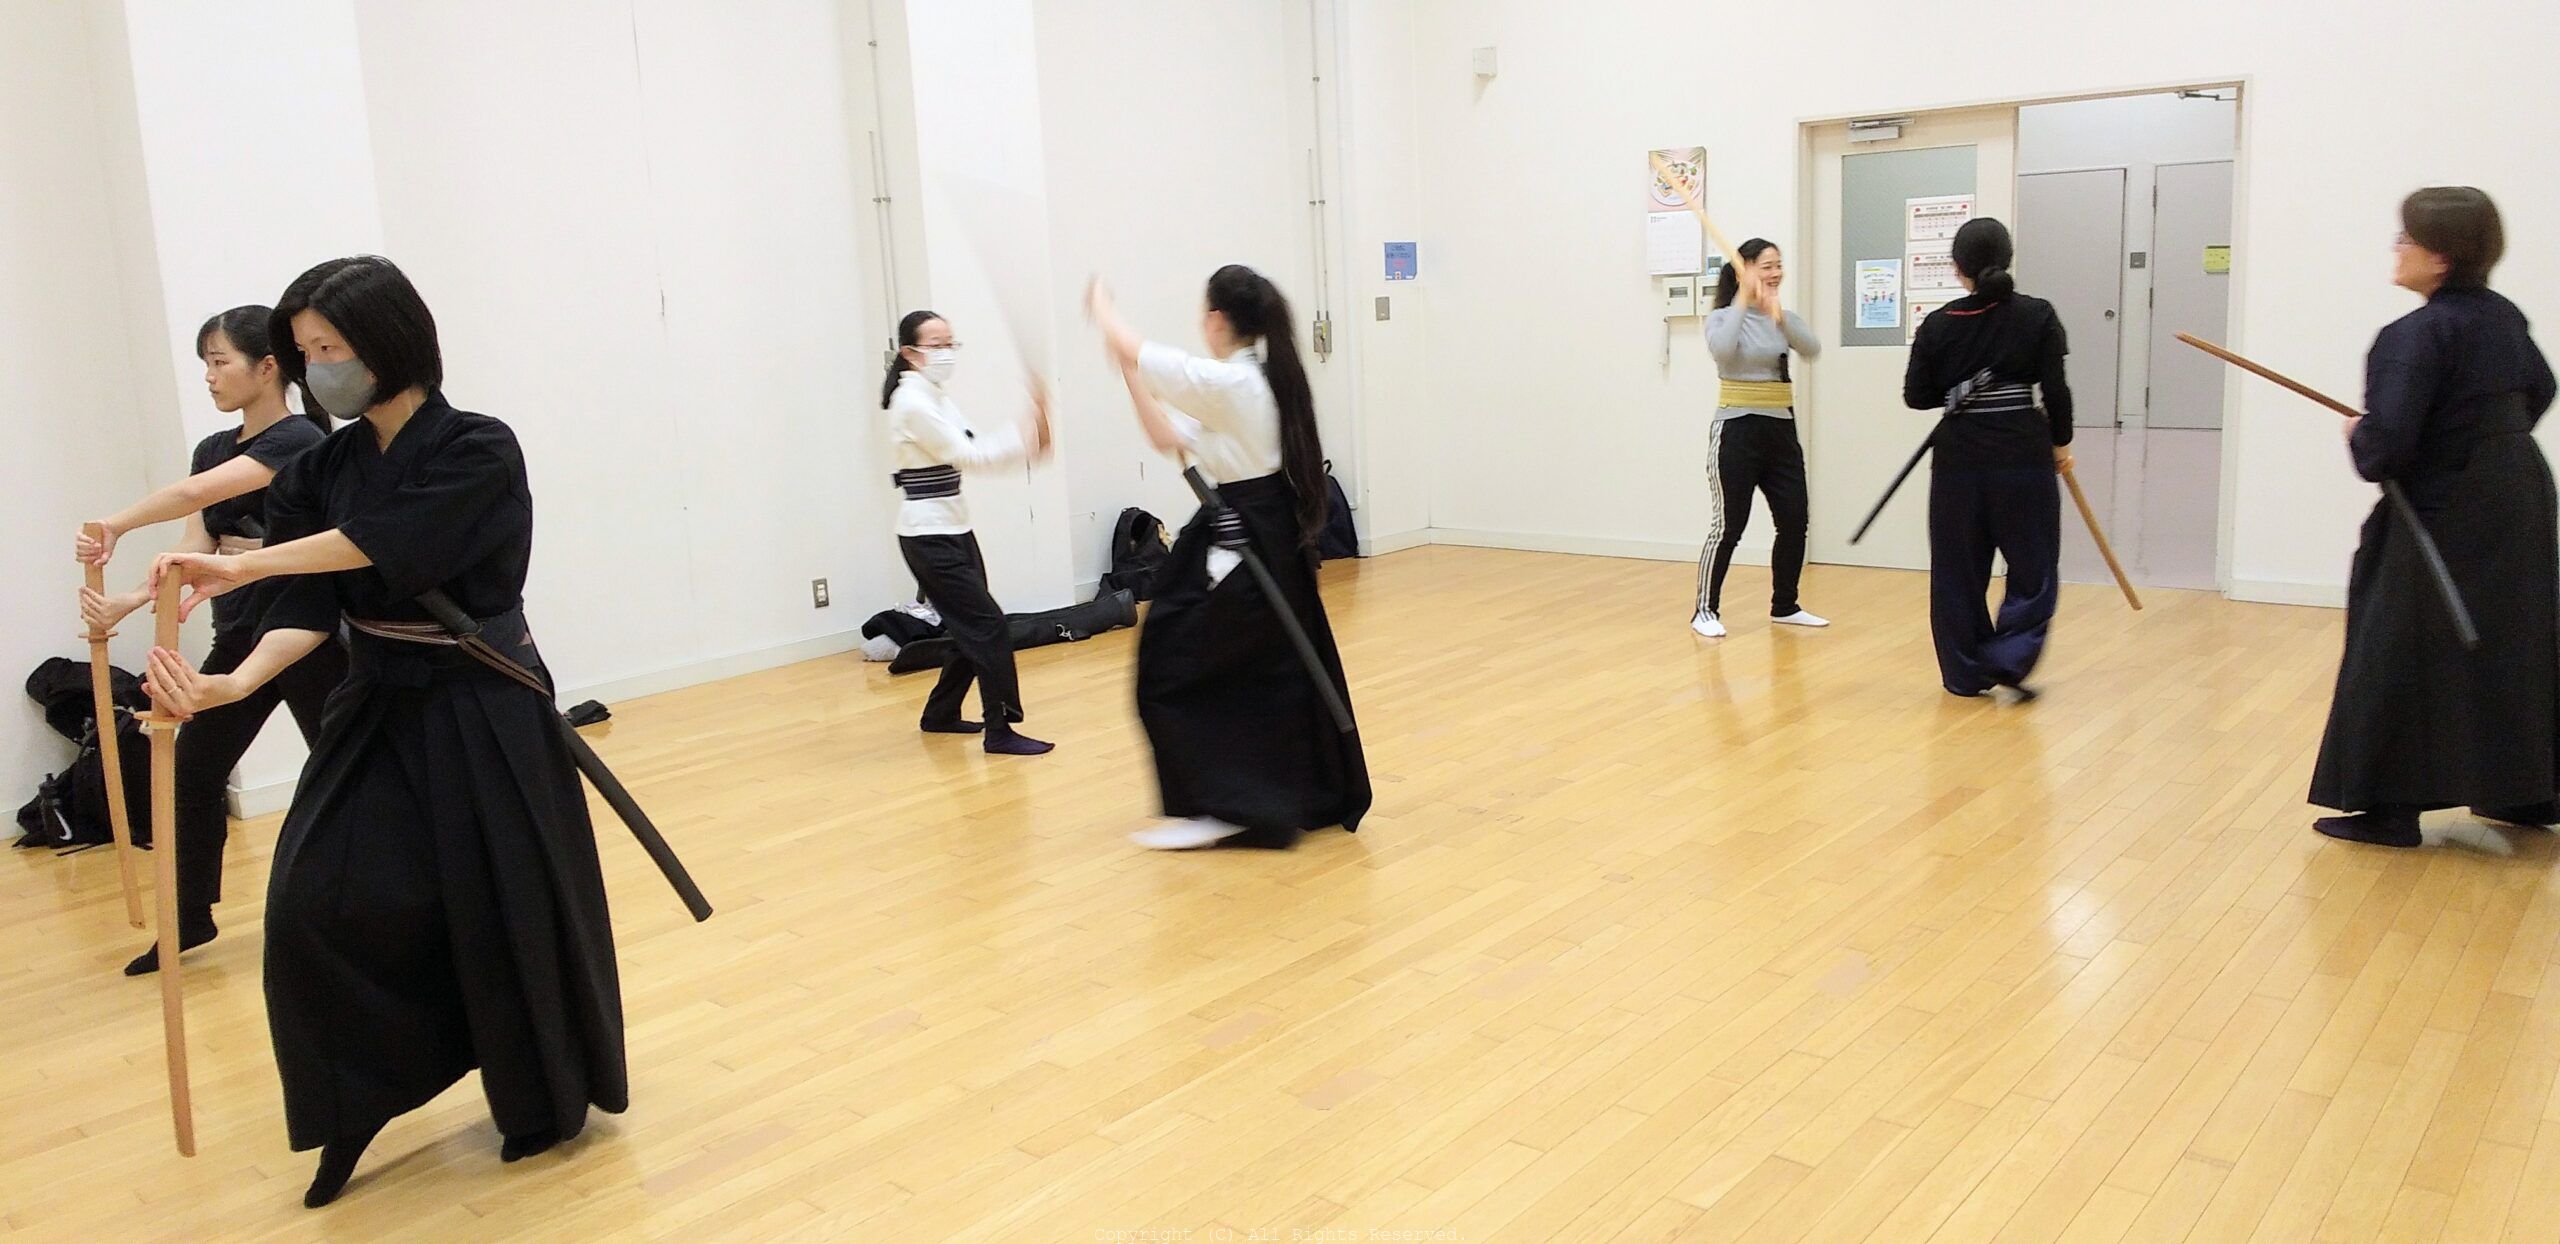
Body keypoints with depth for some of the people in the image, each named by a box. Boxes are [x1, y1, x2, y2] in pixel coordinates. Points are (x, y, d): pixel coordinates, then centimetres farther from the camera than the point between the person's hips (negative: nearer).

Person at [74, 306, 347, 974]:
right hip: (238, 633, 8)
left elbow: (199, 493, -27)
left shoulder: (300, 439, -14)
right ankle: (191, 917, 24)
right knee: (192, 770, 10)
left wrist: (117, 525, -22)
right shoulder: (213, 449, 10)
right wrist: (126, 601, -11)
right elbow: (194, 552, 2)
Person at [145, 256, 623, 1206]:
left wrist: (244, 566, -29)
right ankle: (359, 1105, 11)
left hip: (481, 712, -5)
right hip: (378, 709, 6)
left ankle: (550, 1100, 24)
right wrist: (233, 683, -24)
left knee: (506, 907, 1)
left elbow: (388, 543, -29)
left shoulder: (479, 453, -14)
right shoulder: (322, 470, 3)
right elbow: (310, 606, -7)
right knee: (317, 900, -7)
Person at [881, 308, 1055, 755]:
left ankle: (941, 714, 29)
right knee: (988, 626, -11)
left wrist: (1029, 436, -6)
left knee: (971, 629, 14)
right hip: (929, 535, -10)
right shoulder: (912, 402, -16)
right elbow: (965, 454, -19)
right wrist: (1026, 437, -17)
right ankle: (1000, 730, -6)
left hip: (953, 528, 10)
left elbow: (973, 446, 9)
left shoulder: (936, 398, 14)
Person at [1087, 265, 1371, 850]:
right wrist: (1130, 376, 12)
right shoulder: (1266, 379, 9)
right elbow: (1171, 439, 14)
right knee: (1282, 670, 17)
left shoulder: (1227, 383, -20)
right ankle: (1324, 796, 27)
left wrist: (1101, 306, 7)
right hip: (1277, 544, 10)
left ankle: (1216, 806, 1)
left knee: (1171, 672, -1)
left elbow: (1133, 350, -12)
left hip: (1242, 549, -10)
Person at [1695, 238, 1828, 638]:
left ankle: (1785, 606, 21)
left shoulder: (1785, 318, 9)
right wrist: (1742, 300, -24)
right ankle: (1706, 611, 4)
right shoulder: (1722, 317, -5)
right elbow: (1721, 350, -28)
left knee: (1794, 522, 6)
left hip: (1781, 433, 6)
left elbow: (1812, 348, -11)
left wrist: (1778, 314, -26)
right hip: (1737, 432, -6)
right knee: (1727, 527, -6)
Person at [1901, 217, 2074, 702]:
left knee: (1958, 570, 12)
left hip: (1959, 457, 1)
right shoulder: (2037, 316, -5)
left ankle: (1966, 673, 16)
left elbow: (1917, 395, 2)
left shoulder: (1938, 324, -3)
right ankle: (2007, 661, -3)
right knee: (2033, 569, 10)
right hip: (2023, 456, -1)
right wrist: (2060, 442, 9)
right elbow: (2055, 389, -6)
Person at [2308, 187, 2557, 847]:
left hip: (2447, 516, -9)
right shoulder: (2504, 316, 6)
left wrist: (2357, 434, -6)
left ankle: (2388, 805, 6)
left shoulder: (2417, 335, -21)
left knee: (2395, 655, 1)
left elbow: (2387, 445, -26)